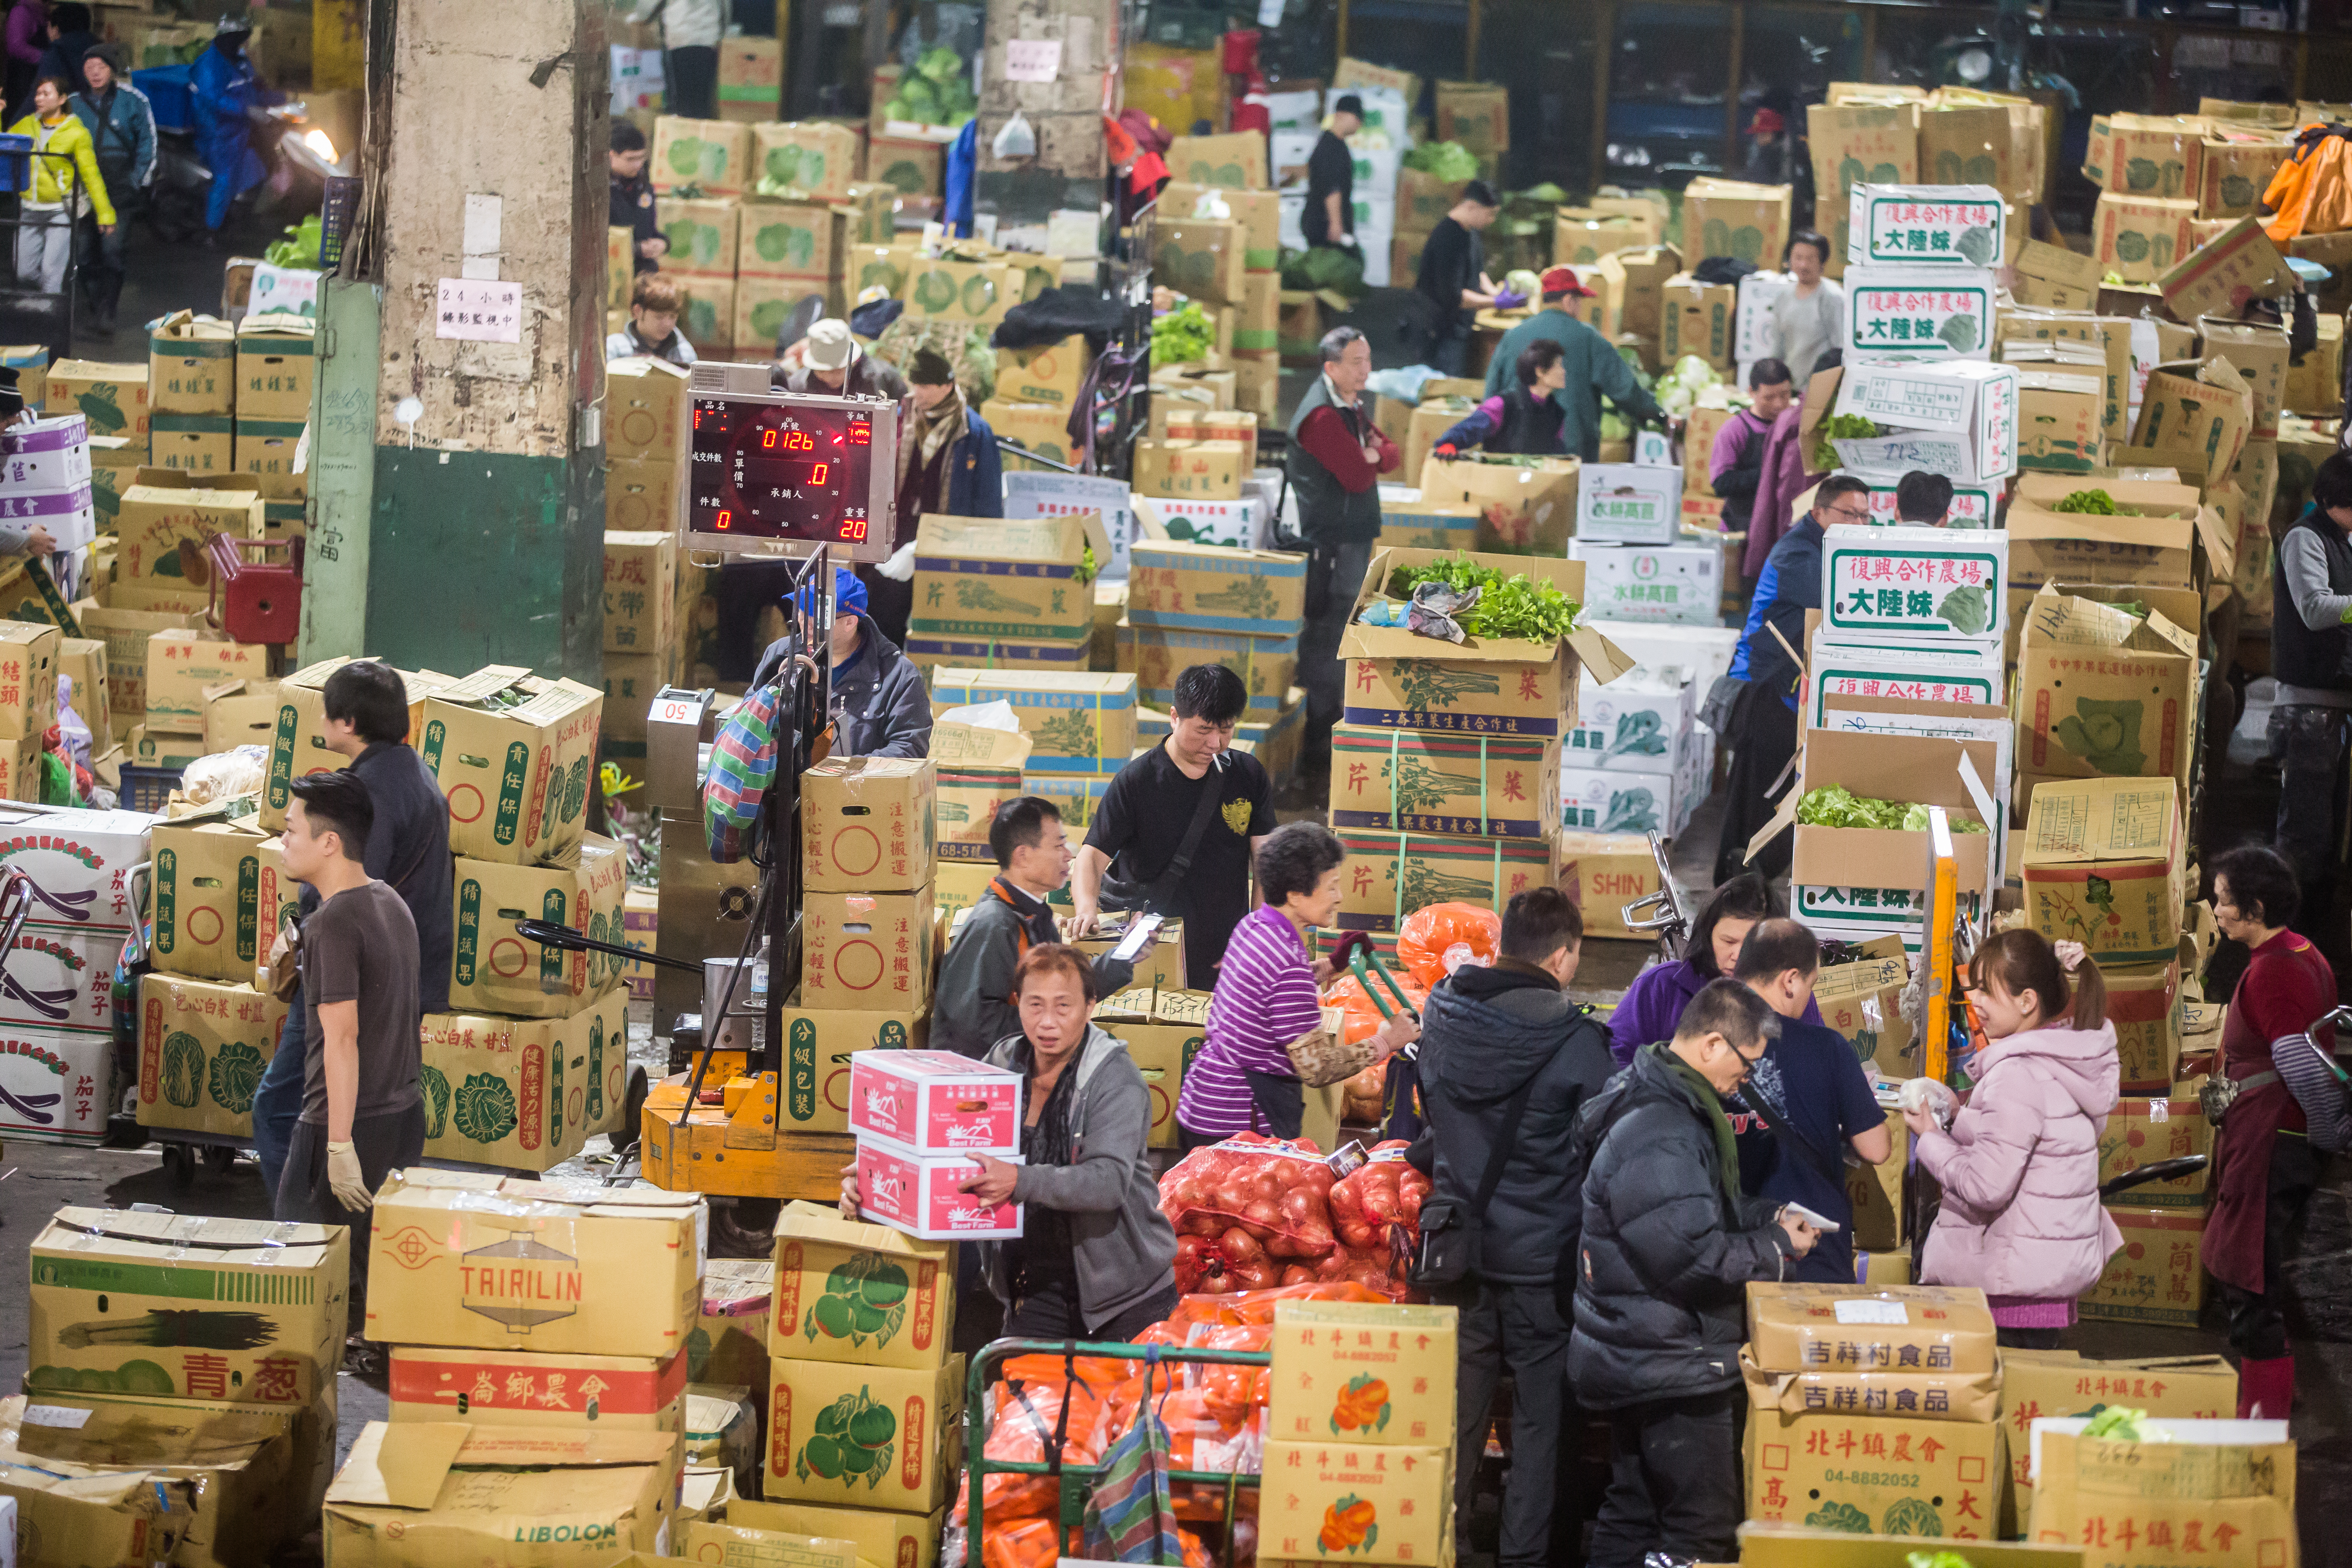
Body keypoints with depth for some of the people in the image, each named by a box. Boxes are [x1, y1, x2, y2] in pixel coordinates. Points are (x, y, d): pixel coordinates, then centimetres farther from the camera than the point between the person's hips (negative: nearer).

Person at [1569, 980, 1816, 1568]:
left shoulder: (1660, 1103, 11)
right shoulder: (1660, 1137, -24)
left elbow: (1695, 1208, 24)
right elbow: (1693, 1257, -26)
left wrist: (1767, 1217, 8)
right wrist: (1778, 1250, -13)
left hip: (1638, 1359, 11)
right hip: (1673, 1365, -11)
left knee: (1631, 1517, 17)